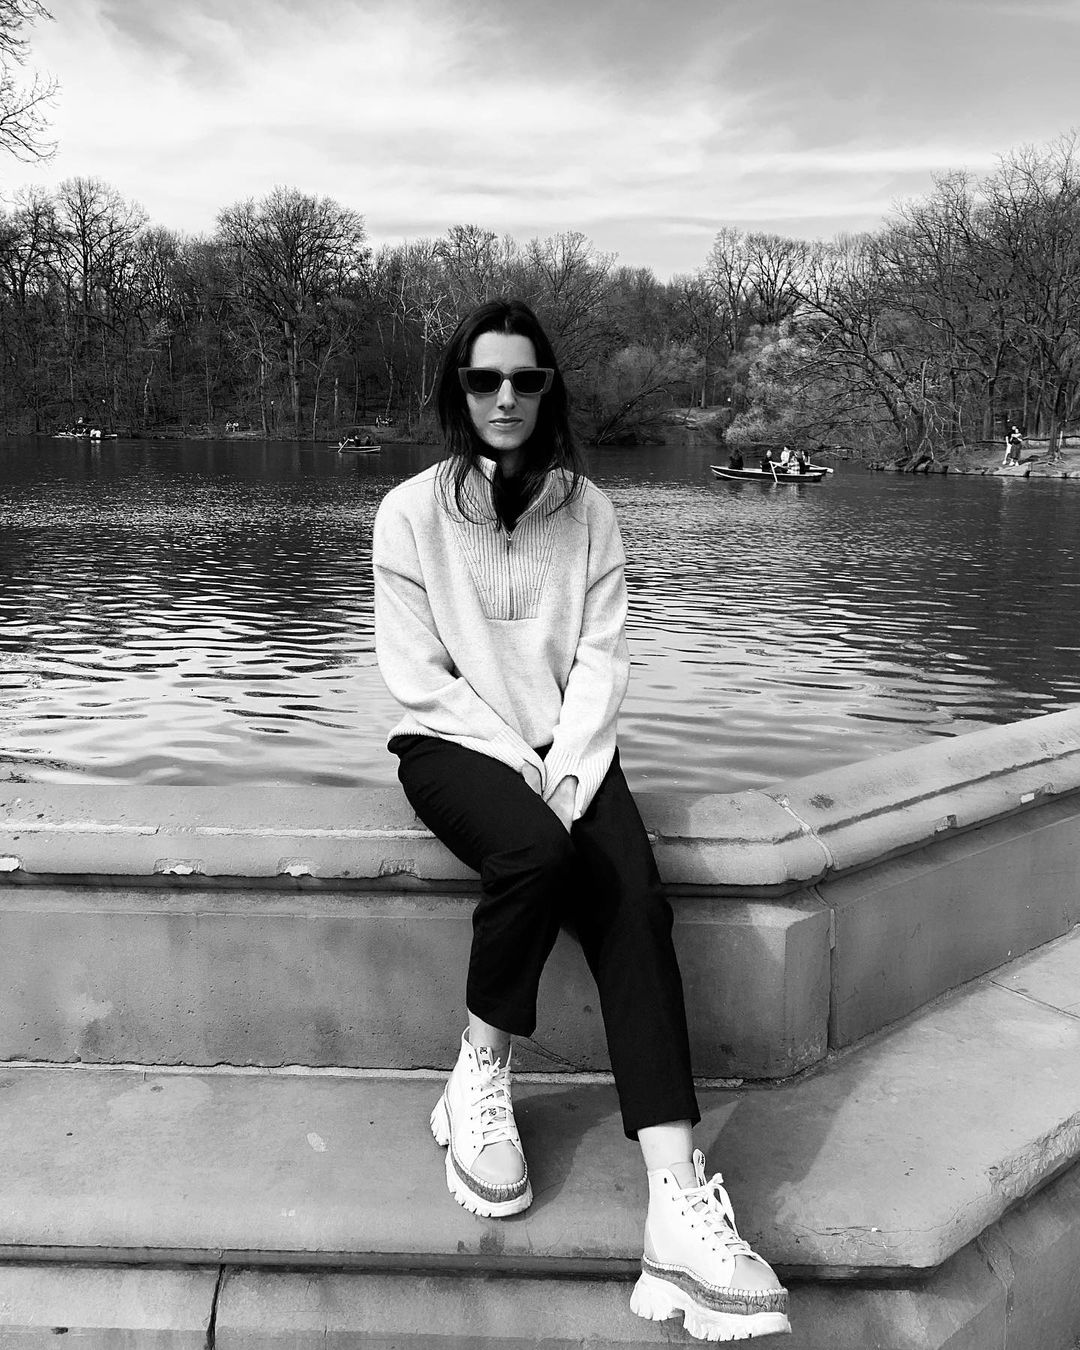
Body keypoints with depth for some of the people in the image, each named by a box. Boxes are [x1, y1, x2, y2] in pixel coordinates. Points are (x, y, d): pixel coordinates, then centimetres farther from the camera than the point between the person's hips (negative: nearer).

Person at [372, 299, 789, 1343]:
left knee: (635, 900, -26)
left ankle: (678, 1201, -33)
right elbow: (417, 674, -5)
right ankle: (479, 1082, -10)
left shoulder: (587, 510, 7)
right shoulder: (412, 511, 0)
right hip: (455, 742, -2)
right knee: (536, 851, -35)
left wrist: (566, 759, -14)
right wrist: (514, 759, -15)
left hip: (564, 746, 2)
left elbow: (602, 653, 2)